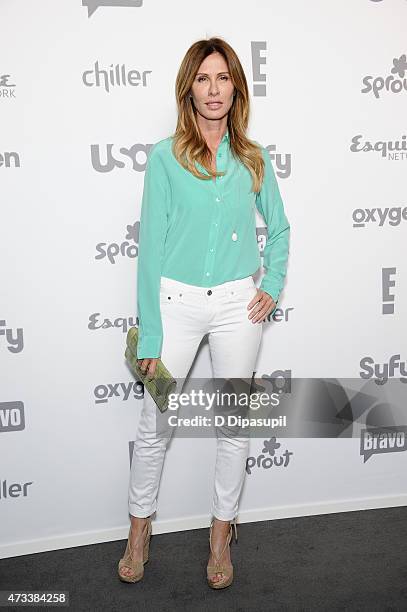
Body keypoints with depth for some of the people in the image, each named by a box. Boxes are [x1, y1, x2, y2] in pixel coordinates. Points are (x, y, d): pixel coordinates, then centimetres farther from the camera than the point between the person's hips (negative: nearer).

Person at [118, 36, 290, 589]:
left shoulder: (253, 159, 4)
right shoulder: (164, 158, -3)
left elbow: (279, 227, 17)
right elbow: (151, 246, -5)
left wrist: (273, 285, 0)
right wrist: (149, 335, -8)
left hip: (238, 305, 2)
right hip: (177, 300, -2)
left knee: (235, 426, 10)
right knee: (155, 426, 6)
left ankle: (221, 535, 29)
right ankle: (140, 530, 28)